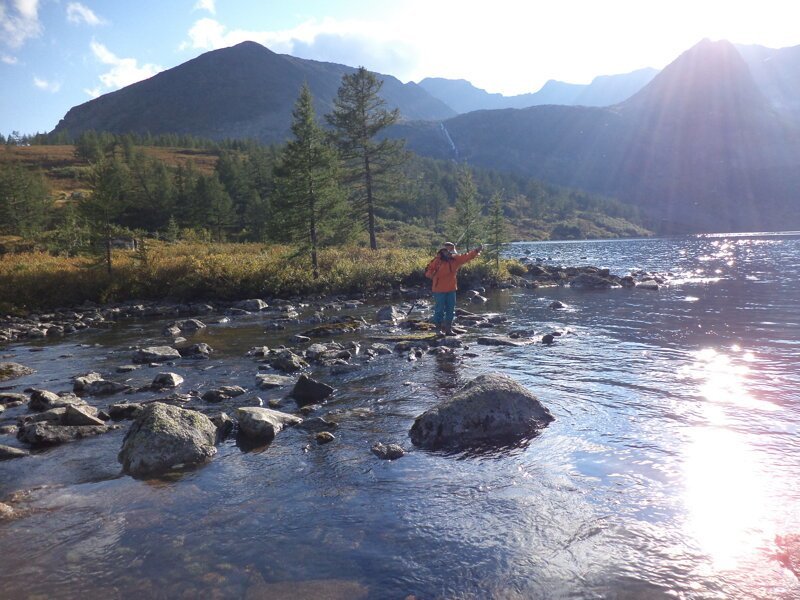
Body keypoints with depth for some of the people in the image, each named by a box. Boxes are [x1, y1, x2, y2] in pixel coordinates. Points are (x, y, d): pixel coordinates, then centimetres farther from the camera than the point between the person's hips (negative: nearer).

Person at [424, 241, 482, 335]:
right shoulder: (437, 261, -8)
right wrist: (432, 275, -24)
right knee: (439, 310, 1)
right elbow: (428, 271, -4)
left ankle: (448, 329, 18)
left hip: (451, 290, 6)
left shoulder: (455, 259, 6)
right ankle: (439, 329, 13)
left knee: (450, 310, 9)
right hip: (439, 290, -5)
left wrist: (476, 251, -10)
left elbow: (467, 257, 1)